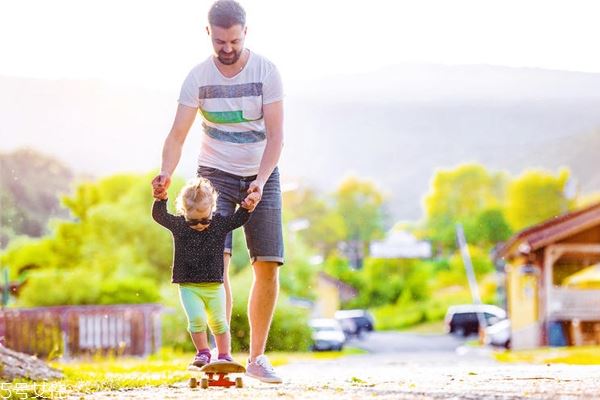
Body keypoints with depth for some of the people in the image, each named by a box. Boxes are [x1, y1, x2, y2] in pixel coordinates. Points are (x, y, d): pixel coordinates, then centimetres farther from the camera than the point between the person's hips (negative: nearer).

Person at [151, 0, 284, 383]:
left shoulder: (266, 71, -11)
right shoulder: (198, 77, -9)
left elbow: (275, 135, -15)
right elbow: (178, 135, -13)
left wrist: (261, 180, -30)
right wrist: (166, 174, -32)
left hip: (262, 175, 1)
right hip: (216, 175, 0)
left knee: (268, 265, -4)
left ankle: (257, 357, 8)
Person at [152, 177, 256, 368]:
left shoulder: (220, 224, -1)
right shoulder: (178, 225, -3)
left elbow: (239, 219, 5)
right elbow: (159, 216, -8)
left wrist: (246, 207, -14)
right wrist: (161, 198, -24)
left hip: (214, 286, 1)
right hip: (189, 286, -1)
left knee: (218, 322, 6)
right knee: (196, 319, -15)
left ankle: (224, 355, 21)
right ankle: (203, 353, 2)